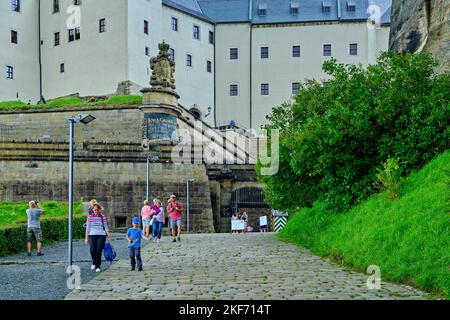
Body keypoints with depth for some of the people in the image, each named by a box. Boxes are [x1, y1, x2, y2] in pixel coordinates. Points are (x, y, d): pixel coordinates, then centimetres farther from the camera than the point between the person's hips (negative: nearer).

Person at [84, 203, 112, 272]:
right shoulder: (90, 217, 4)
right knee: (92, 250, -10)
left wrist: (109, 236, 5)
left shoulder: (103, 217, 4)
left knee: (99, 251, -7)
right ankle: (94, 263, 19)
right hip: (92, 235, 0)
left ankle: (98, 267, 4)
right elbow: (87, 228, 7)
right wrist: (86, 238, 5)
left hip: (101, 235, 0)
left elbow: (106, 227, 8)